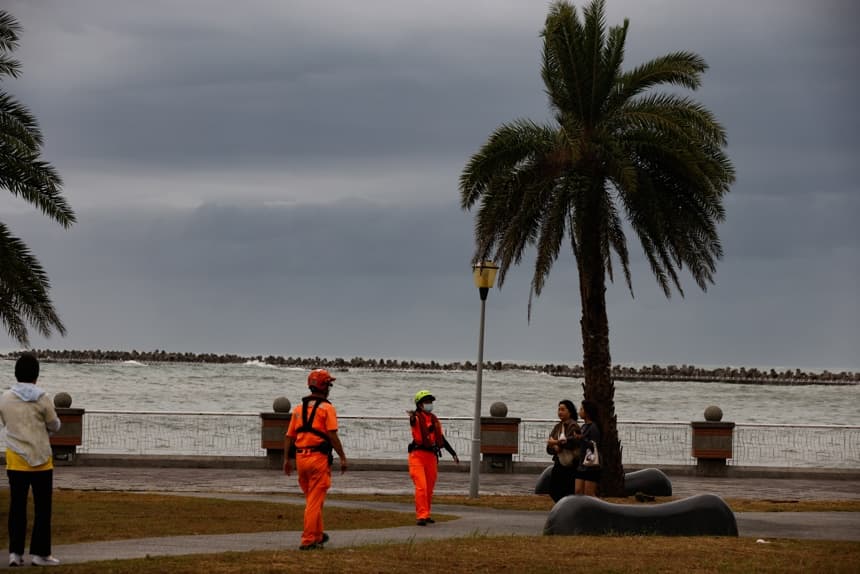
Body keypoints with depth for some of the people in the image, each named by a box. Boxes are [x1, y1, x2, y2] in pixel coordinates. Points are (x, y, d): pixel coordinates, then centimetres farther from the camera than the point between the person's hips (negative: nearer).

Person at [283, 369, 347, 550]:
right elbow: (332, 436, -13)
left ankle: (317, 535, 29)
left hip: (300, 457, 6)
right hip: (318, 457, -6)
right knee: (315, 500, -3)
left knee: (312, 499, 20)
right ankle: (308, 540, -5)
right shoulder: (327, 408, -6)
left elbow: (289, 436, 12)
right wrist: (342, 457, -8)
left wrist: (287, 459, 18)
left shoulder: (299, 409, 12)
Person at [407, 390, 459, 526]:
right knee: (421, 487, -15)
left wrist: (453, 454, 21)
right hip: (417, 455, -6)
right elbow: (413, 420, -31)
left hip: (431, 457, 6)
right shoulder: (417, 418, -4)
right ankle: (421, 516, -17)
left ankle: (425, 515, 23)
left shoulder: (435, 420, 17)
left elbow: (442, 439, 24)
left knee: (429, 489, 11)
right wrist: (412, 417, -56)